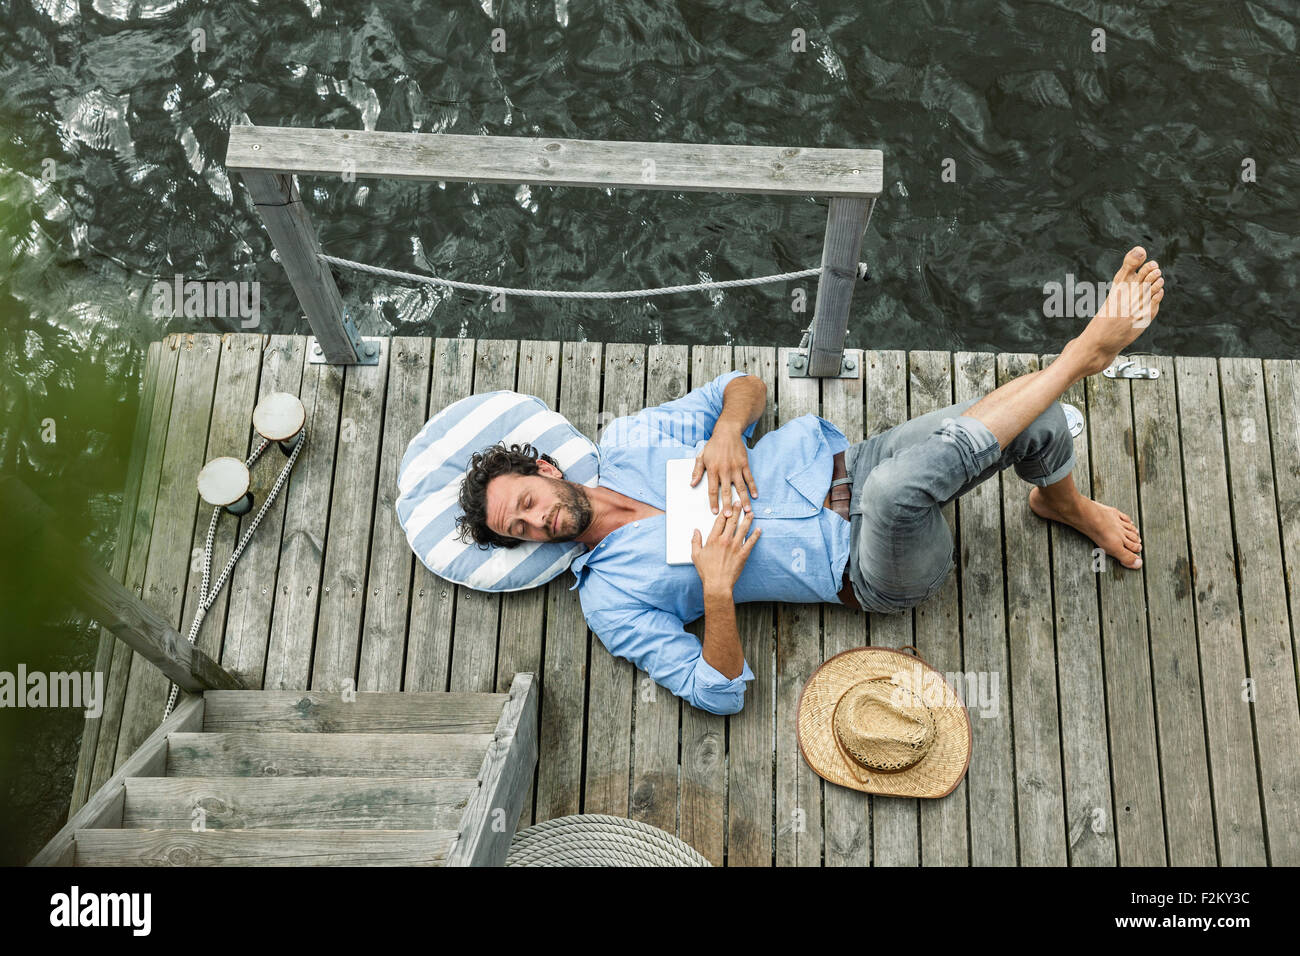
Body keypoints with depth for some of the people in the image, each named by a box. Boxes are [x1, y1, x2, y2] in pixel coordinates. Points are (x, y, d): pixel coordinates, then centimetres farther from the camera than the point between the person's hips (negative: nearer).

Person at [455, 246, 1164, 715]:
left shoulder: (623, 442, 6)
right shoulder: (609, 596, -7)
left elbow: (747, 386, 11)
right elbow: (719, 693, -11)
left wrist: (726, 431, -12)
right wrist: (717, 590, -27)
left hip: (854, 462, 5)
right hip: (871, 571, -5)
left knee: (1034, 424, -13)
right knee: (895, 489, -40)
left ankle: (1064, 503, 24)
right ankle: (1085, 352, -25)